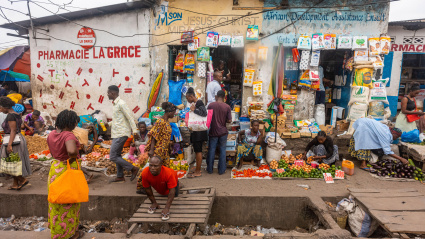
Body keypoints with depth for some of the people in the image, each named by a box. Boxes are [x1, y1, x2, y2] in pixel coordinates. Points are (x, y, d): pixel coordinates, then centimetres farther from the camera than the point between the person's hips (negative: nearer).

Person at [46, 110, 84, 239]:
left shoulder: (51, 134, 0)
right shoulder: (68, 135, -24)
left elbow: (52, 153, 11)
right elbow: (72, 150, -42)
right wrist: (75, 154, -22)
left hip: (54, 169, 7)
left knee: (56, 202, 22)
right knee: (69, 203, 10)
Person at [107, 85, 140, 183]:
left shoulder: (121, 103, -15)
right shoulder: (115, 104, 15)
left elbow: (130, 117, -19)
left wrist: (135, 131, -22)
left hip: (121, 134, -10)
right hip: (117, 133, 10)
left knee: (113, 156, -8)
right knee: (117, 155, 14)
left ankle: (133, 169, -2)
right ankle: (120, 176, 24)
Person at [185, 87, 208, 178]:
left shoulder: (199, 103, -13)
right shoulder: (194, 104, 14)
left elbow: (205, 113, -27)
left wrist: (194, 110, -20)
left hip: (199, 132, -10)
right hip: (195, 131, 10)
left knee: (198, 150, -3)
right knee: (196, 150, 15)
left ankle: (198, 172, 4)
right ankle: (197, 169, 25)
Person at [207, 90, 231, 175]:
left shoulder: (211, 105, -7)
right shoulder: (227, 107, -7)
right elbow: (229, 120, -6)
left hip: (213, 131, 0)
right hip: (223, 131, 0)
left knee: (211, 150, 10)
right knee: (222, 150, 10)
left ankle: (209, 169, 19)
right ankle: (221, 170, 16)